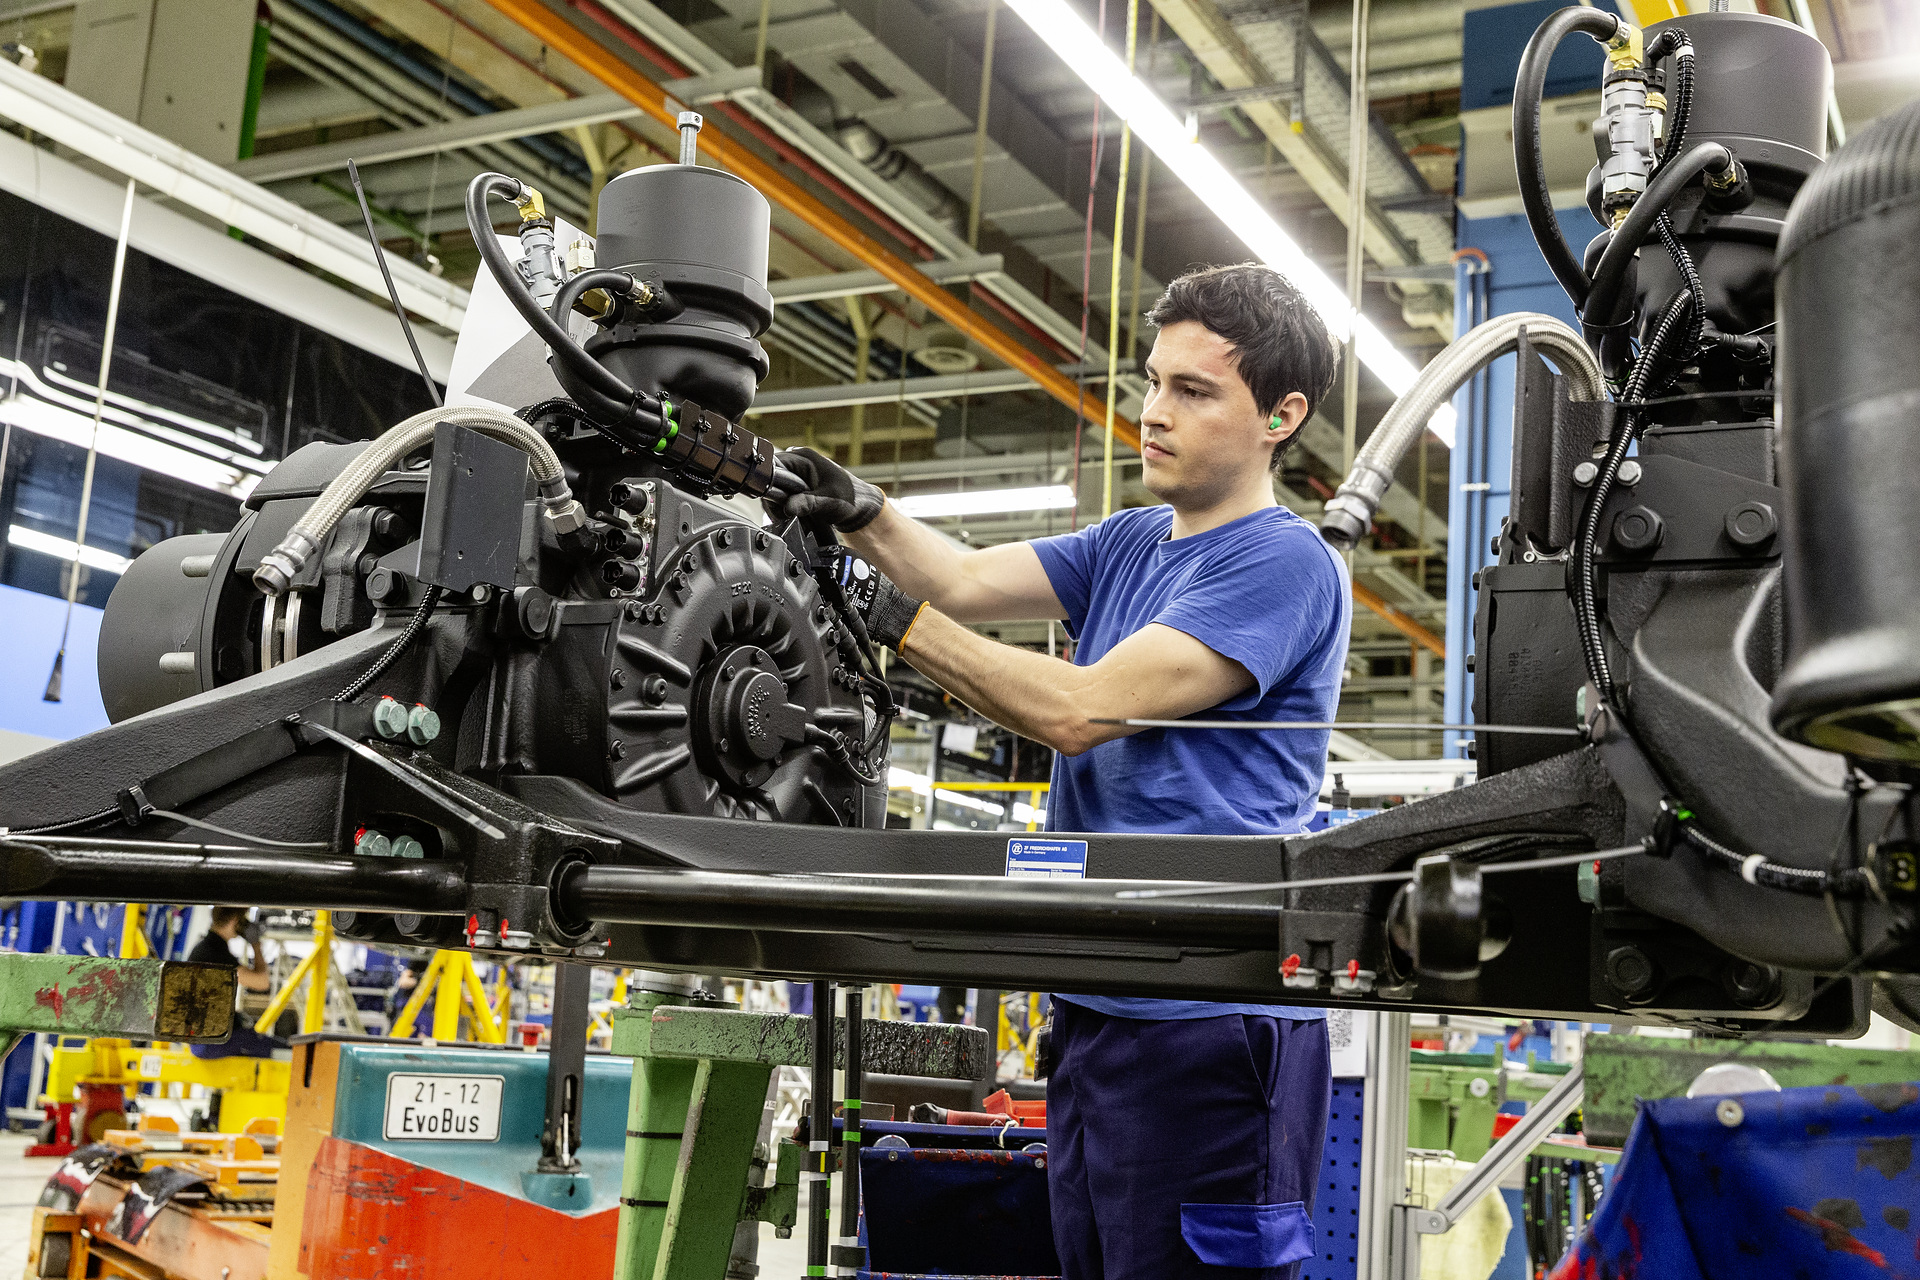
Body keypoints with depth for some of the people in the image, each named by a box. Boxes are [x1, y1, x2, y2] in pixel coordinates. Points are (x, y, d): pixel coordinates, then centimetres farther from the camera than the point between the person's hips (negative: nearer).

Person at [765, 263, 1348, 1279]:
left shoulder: (1285, 562, -10)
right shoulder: (1129, 544, 17)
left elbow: (1081, 710, -17)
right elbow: (966, 580, 3)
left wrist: (896, 619, -15)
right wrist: (862, 515, -14)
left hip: (1208, 1019, -8)